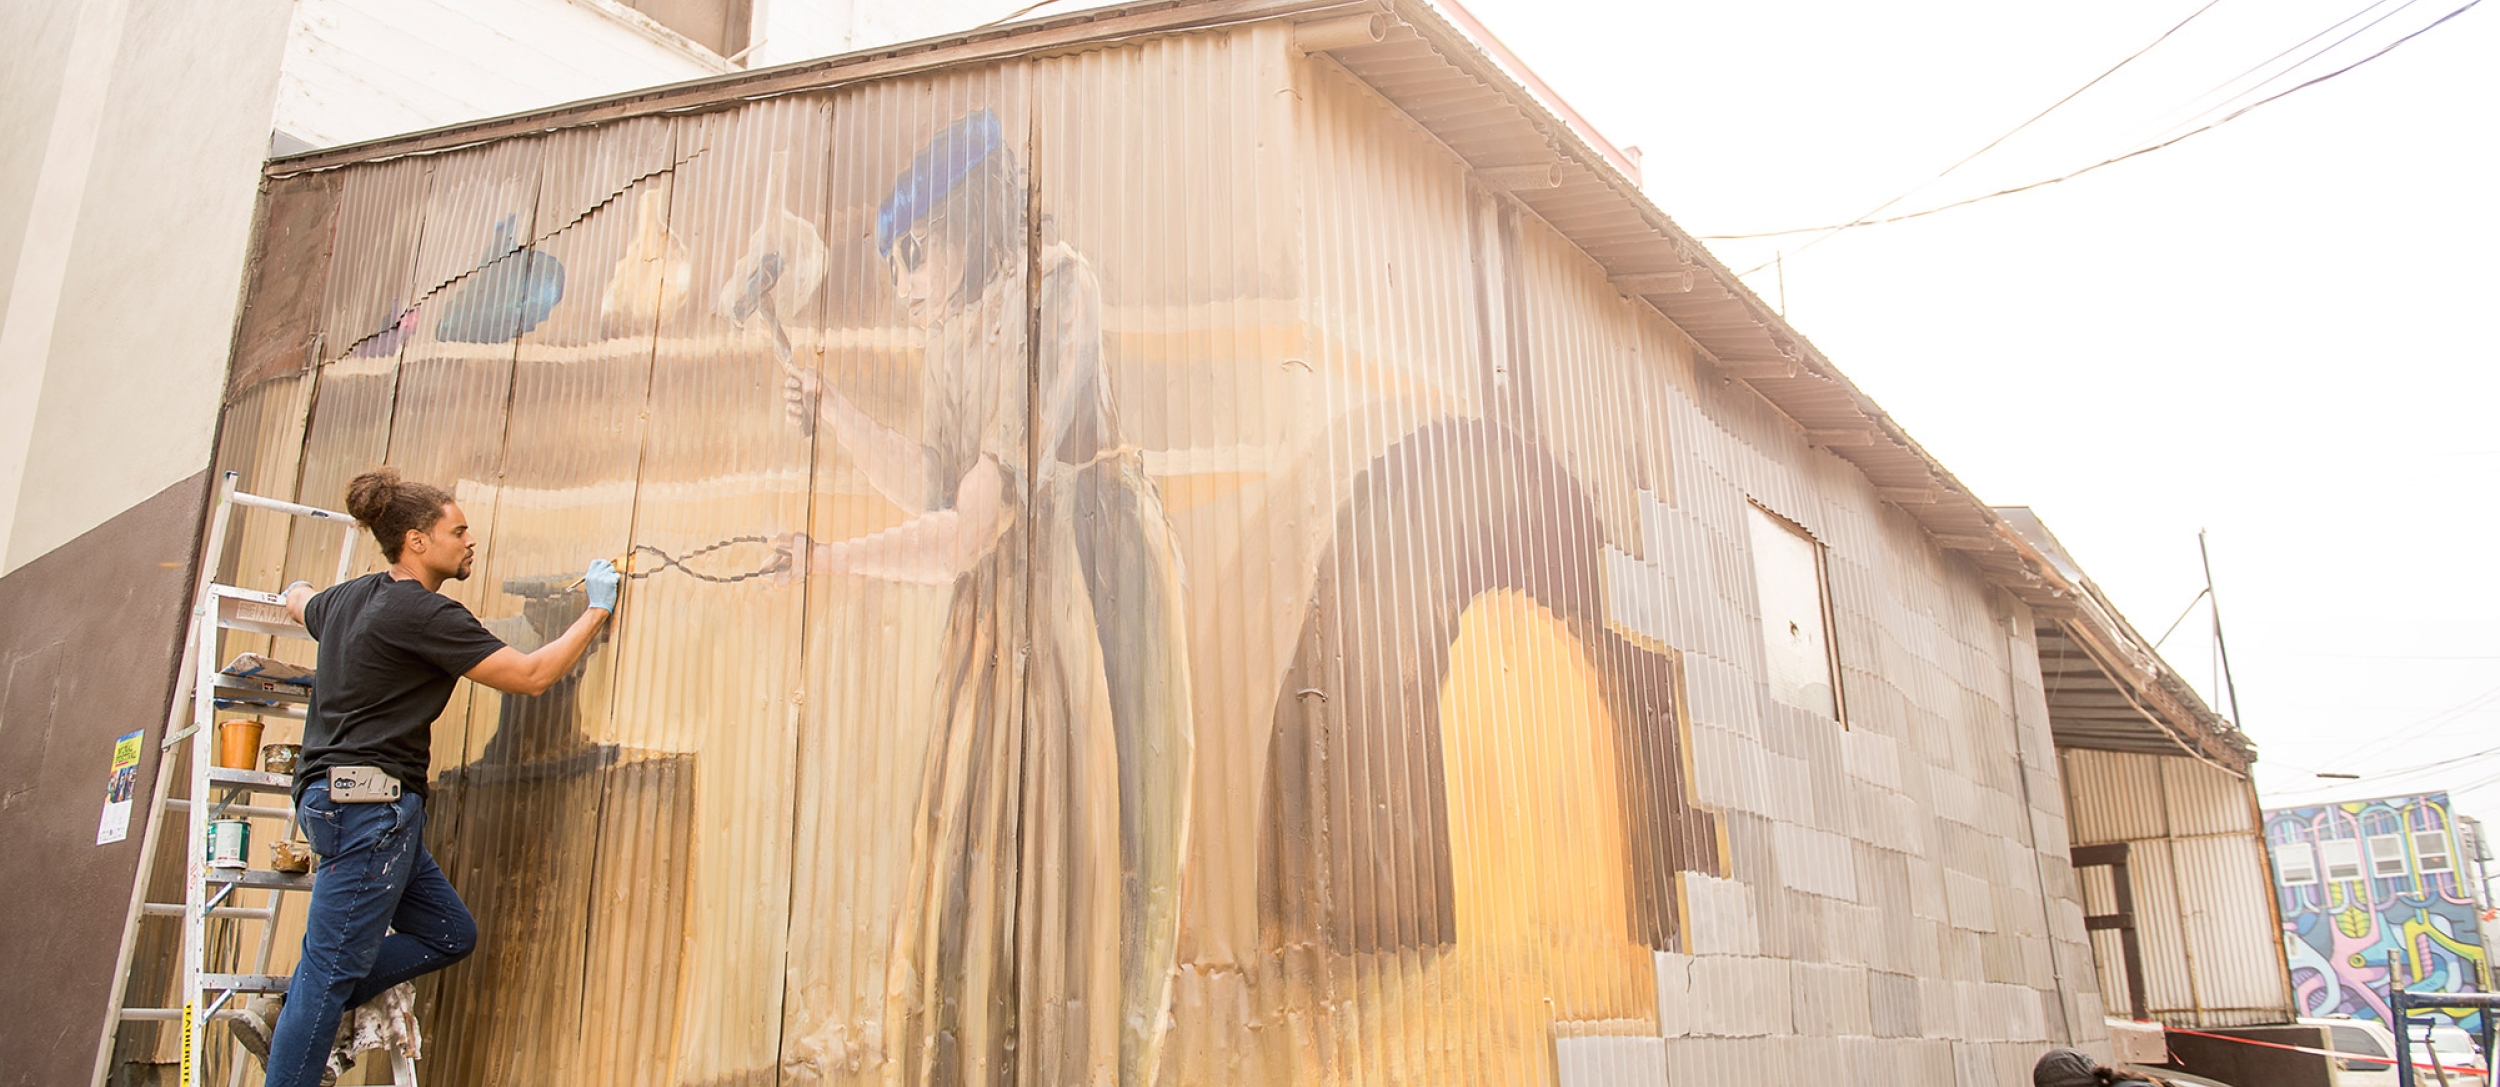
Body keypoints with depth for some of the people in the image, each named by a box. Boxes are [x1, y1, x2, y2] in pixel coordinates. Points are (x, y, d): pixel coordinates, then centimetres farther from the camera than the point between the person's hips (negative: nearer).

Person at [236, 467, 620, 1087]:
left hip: (338, 797, 10)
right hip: (369, 804, -10)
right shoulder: (424, 613, -15)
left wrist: (299, 590, 64)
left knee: (449, 936, 13)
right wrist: (598, 609, -3)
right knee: (335, 966, -5)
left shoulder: (348, 599, 14)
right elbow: (531, 675, -14)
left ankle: (281, 1021, 18)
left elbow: (299, 603, 39)